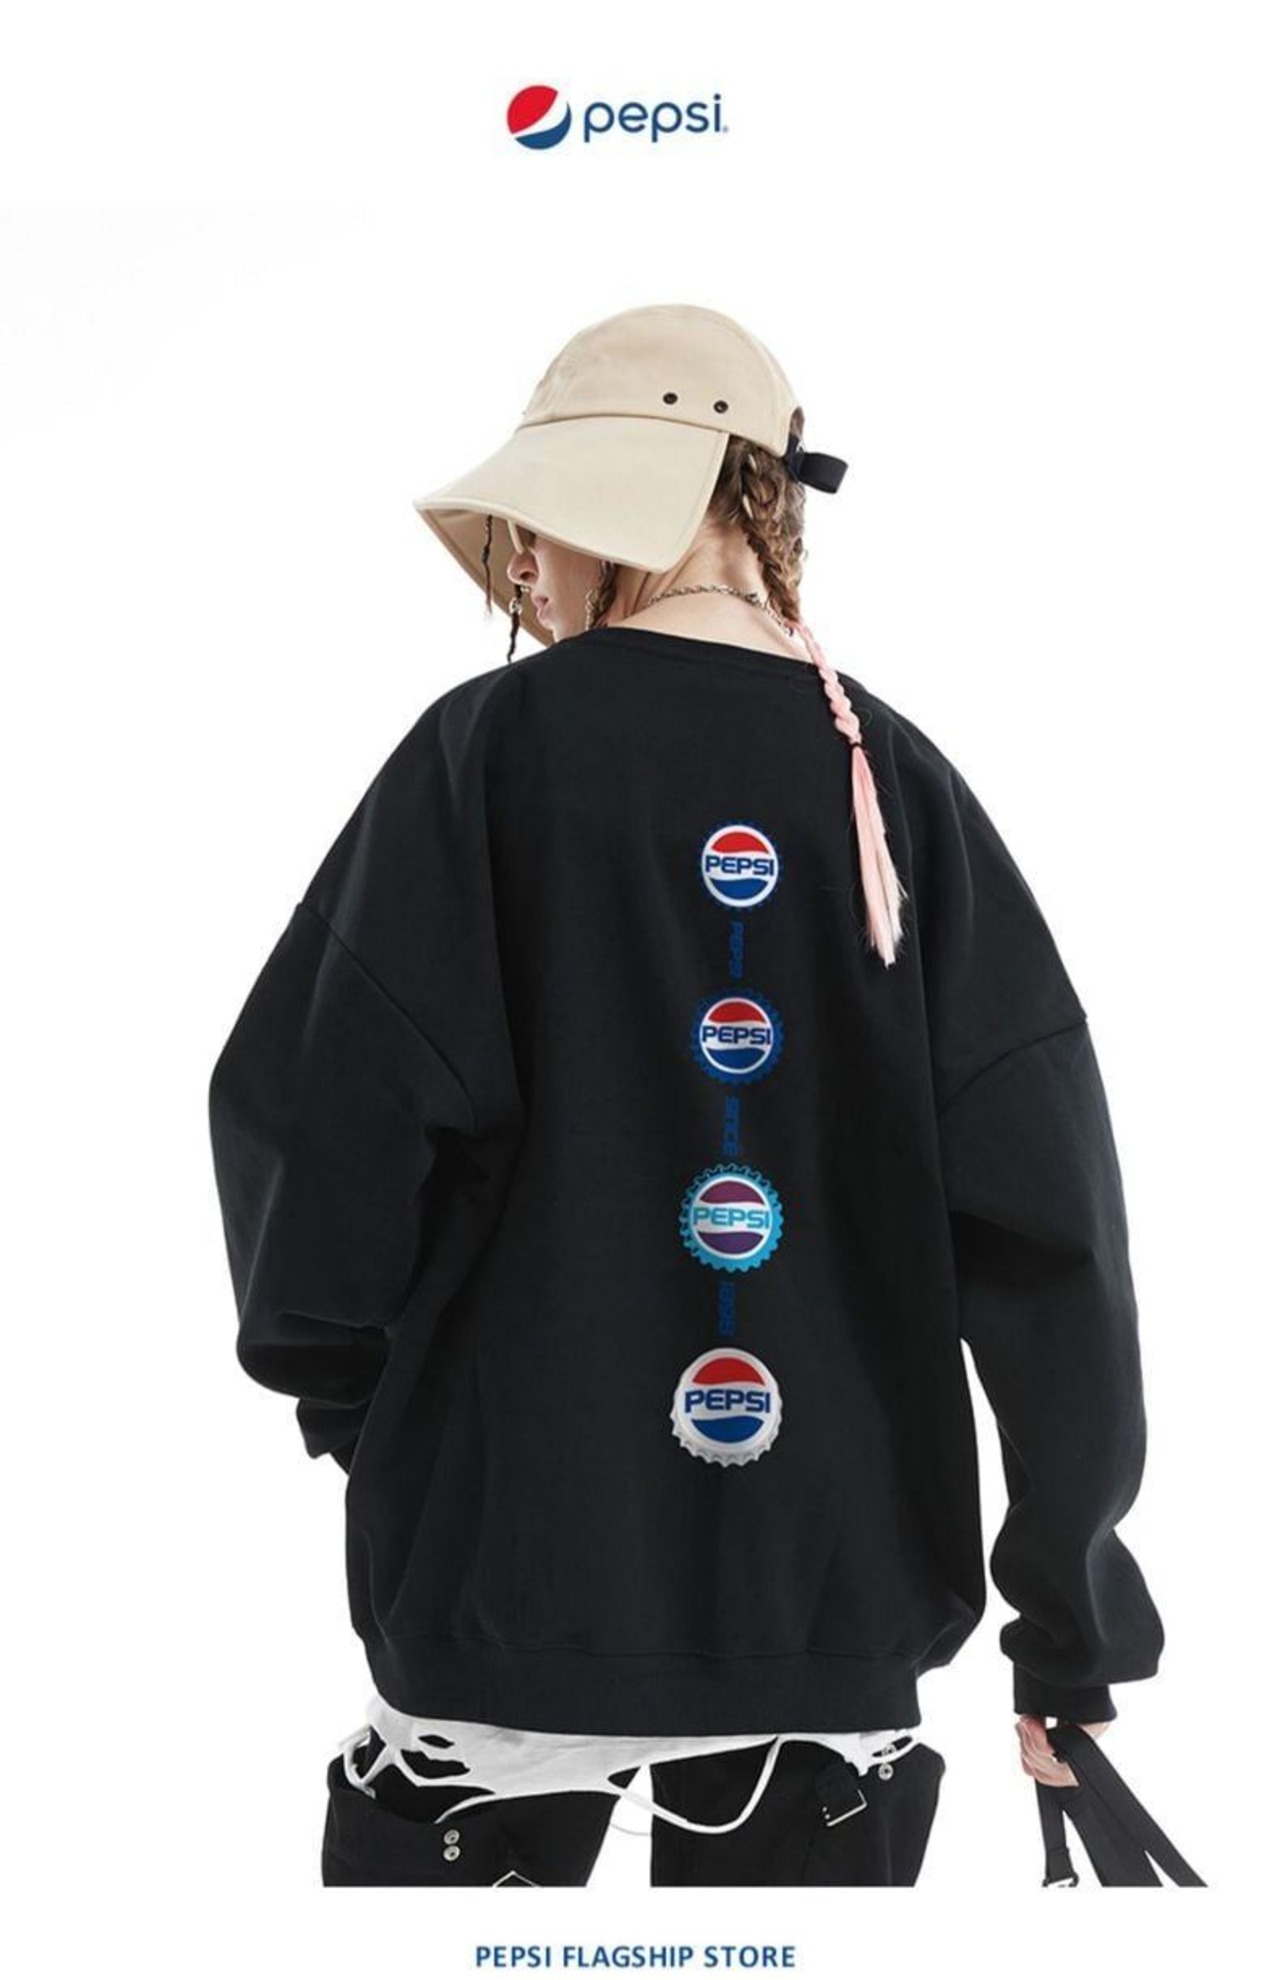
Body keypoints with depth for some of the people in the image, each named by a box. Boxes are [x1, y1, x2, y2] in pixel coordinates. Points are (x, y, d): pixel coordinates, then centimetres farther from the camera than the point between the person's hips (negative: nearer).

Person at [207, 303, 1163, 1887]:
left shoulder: (493, 746, -8)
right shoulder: (903, 783, 0)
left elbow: (318, 1106, -12)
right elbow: (1044, 1208, -3)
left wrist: (334, 1374, 9)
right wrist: (1078, 1629, 5)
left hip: (515, 1571, -2)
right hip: (837, 1600, 3)